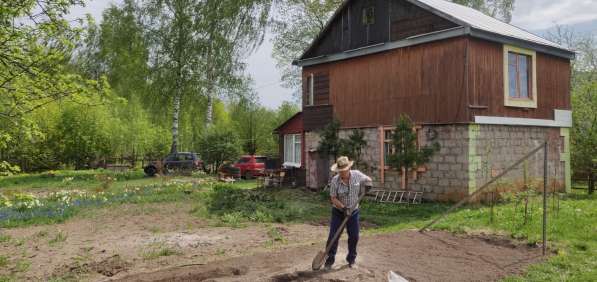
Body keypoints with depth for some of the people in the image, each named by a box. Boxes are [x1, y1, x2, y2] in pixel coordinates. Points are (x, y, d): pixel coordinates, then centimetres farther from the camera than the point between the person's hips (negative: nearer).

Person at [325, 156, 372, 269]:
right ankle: (329, 260, 7)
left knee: (354, 236, 6)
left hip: (353, 211, 2)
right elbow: (333, 198, -15)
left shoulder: (357, 175, -12)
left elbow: (368, 180, 8)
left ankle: (351, 259, 24)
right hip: (338, 211, -2)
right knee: (333, 236, -4)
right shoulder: (335, 180, -18)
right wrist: (343, 207, -26)